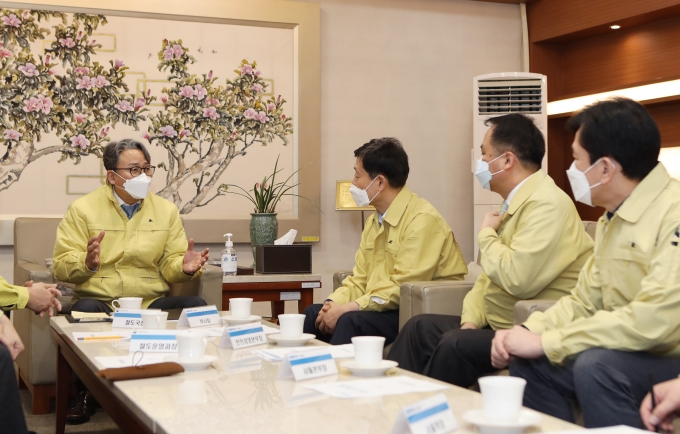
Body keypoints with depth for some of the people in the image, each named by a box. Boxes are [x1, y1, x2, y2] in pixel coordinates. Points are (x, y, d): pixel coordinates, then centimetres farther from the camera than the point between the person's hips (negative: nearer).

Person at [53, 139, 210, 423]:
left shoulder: (166, 210, 13)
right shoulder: (83, 209, 5)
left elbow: (170, 264, 11)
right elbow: (62, 266, 0)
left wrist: (184, 267, -13)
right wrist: (87, 263, -22)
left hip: (152, 301, 2)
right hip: (99, 299, -2)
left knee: (198, 307, -26)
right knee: (85, 310, -38)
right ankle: (87, 394, -11)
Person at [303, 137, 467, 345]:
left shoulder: (422, 220, -16)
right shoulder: (374, 220, 14)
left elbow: (402, 288, -22)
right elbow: (360, 280, 12)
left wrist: (348, 308, -22)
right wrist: (333, 304, -7)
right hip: (386, 308, 9)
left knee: (351, 321, -29)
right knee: (313, 313, -4)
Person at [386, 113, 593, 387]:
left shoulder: (546, 204, -19)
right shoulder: (514, 204, 13)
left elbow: (517, 279, -30)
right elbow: (489, 276, 18)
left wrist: (486, 235, -12)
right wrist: (471, 320, 1)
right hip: (498, 324, 10)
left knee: (455, 344, -28)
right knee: (419, 328, 8)